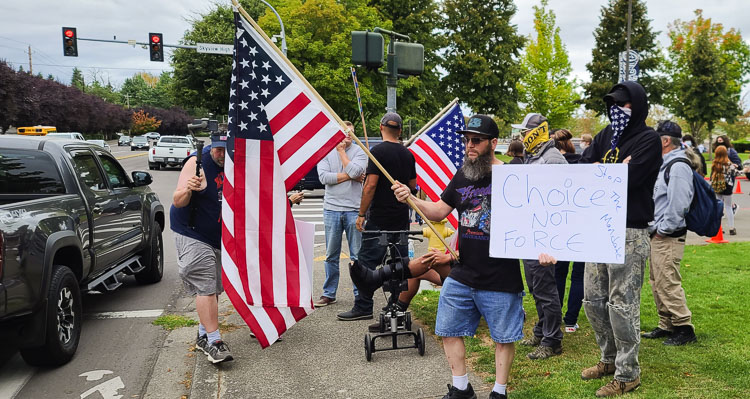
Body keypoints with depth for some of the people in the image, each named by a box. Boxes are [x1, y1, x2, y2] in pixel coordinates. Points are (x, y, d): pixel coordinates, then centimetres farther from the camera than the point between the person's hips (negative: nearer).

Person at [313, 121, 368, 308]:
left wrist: (342, 151, -3)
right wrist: (349, 176, -9)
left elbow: (355, 171, -15)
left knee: (357, 255, 2)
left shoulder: (359, 152, 4)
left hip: (354, 210, -1)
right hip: (332, 208, 2)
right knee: (331, 255, 8)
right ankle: (329, 294, 17)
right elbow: (323, 177, -6)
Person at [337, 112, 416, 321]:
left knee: (367, 261, -1)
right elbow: (412, 185, 14)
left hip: (379, 217, -6)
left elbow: (371, 184, -16)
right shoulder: (407, 154, 8)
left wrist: (361, 214, -11)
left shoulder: (378, 151, -11)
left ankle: (363, 307, 0)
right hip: (401, 217, 6)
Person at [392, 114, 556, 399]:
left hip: (501, 278, -5)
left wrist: (540, 249, -26)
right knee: (448, 330, 11)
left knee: (504, 337, 10)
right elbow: (439, 211, 14)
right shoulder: (461, 176, 7)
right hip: (461, 275, 6)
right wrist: (410, 198, -1)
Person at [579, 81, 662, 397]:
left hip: (628, 232, -7)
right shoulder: (605, 136, 13)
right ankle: (610, 359, 32)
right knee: (593, 300, 14)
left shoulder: (648, 139, -7)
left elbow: (625, 179, -20)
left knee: (622, 305, -2)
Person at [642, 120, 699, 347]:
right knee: (657, 282, 15)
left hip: (668, 237, -10)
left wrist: (663, 230, -17)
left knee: (668, 282, -9)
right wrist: (654, 228, 14)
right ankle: (666, 326, 24)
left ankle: (684, 329, 1)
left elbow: (678, 204, -23)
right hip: (658, 234, 10)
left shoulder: (678, 166, -16)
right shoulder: (664, 164, 16)